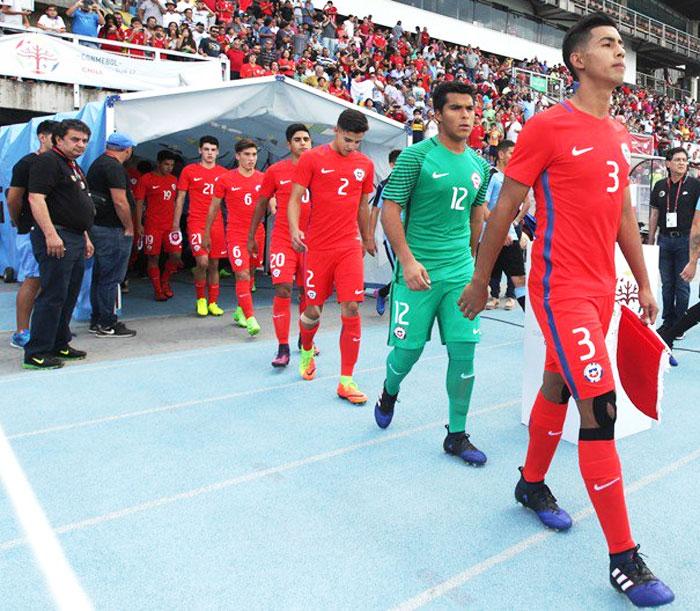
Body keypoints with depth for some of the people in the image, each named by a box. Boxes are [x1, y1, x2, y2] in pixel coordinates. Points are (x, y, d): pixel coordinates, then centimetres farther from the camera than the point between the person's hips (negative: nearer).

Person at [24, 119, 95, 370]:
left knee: (69, 297, 13)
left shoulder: (74, 167, 22)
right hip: (56, 238, -10)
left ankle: (59, 345, 22)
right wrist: (51, 234, -25)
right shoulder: (47, 161, -8)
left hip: (75, 239, 10)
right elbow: (36, 199, -18)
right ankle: (36, 354, -3)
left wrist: (85, 237, 25)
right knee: (53, 296, -9)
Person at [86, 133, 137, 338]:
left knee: (100, 275, 14)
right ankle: (107, 325, 1)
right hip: (112, 230, -10)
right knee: (111, 277, -4)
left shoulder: (98, 163, 17)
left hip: (98, 226, 10)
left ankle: (97, 321, 22)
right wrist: (129, 228, -10)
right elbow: (120, 201, -20)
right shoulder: (114, 167, -14)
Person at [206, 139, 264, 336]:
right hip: (236, 235, -4)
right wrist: (207, 234, 9)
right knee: (242, 276, -13)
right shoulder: (225, 179, -2)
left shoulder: (263, 179, 5)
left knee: (250, 274, 14)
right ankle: (250, 318, -13)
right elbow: (213, 208, 6)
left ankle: (240, 310, 32)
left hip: (257, 234, 4)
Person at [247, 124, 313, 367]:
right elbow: (261, 204, 9)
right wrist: (251, 236, 9)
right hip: (283, 239, -2)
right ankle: (283, 348, -4)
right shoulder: (276, 170, 1)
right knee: (282, 290, -10)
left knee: (306, 292, 11)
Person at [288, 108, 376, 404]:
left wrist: (367, 238, 27)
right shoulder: (312, 158, -1)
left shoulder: (365, 164, 9)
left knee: (351, 309, -7)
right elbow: (294, 199, -3)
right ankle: (306, 351, 40)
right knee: (314, 309, 5)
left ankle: (346, 381, 2)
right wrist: (294, 229, -19)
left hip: (350, 247, 2)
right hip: (318, 246, -2)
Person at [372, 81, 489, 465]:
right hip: (418, 272, -4)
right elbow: (389, 210, -10)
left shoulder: (479, 165, 10)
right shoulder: (416, 155, -7)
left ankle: (457, 435, 15)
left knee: (464, 351, 1)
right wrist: (407, 260, -19)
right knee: (408, 348, 3)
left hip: (461, 273, 5)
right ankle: (389, 392, 38)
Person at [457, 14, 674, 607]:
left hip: (602, 289, 8)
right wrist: (480, 280, -3)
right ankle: (624, 558, 2)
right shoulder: (549, 126, -8)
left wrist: (644, 283, 18)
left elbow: (624, 212, 20)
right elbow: (503, 209, -6)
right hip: (562, 288, -8)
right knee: (601, 409, -10)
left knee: (557, 388, 19)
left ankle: (532, 485, 39)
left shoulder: (620, 135, 14)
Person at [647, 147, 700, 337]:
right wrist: (650, 240, 10)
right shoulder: (660, 186, 8)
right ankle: (667, 322, 19)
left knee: (682, 284, 1)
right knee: (666, 284, 9)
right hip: (665, 239, 3)